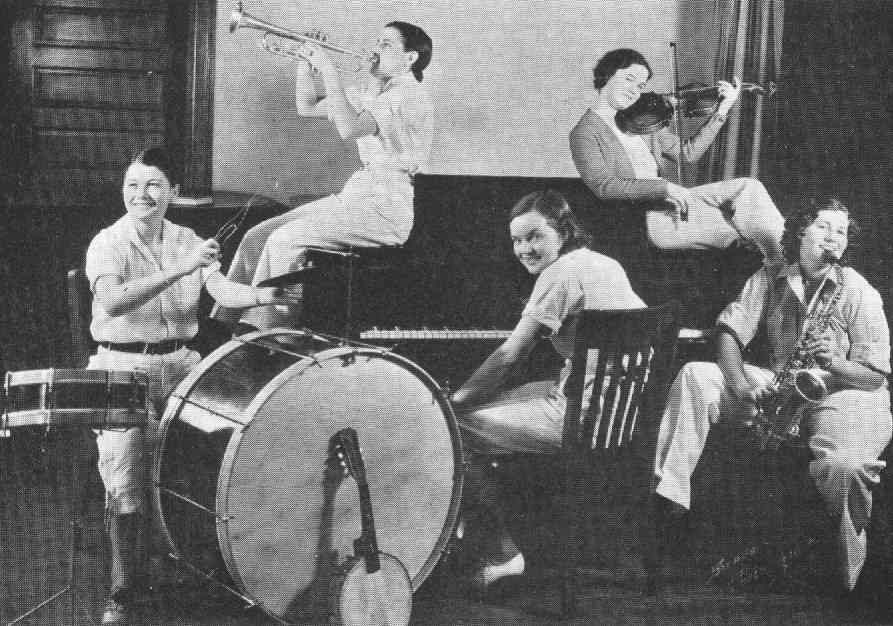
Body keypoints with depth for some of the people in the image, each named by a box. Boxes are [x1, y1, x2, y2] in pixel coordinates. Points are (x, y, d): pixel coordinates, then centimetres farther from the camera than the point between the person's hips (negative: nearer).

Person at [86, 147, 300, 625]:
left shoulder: (187, 241, 7)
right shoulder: (107, 244, -9)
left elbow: (222, 290, -5)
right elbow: (113, 303, -27)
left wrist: (262, 295, -27)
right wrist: (179, 269, -34)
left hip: (178, 362, 4)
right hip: (123, 366, -4)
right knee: (125, 479, -7)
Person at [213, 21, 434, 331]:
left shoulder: (411, 95, -13)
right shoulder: (372, 93, 17)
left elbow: (349, 128, -27)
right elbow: (307, 107, 22)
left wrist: (328, 69, -22)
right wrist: (307, 60, 7)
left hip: (387, 210, -9)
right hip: (356, 194, 9)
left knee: (286, 240, -23)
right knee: (258, 237, -2)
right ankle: (228, 321, 0)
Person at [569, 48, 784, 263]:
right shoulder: (585, 132, -5)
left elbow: (687, 153, 15)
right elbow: (604, 186, -18)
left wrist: (722, 110, 8)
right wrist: (664, 187, -27)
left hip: (672, 203, 7)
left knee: (749, 187, -12)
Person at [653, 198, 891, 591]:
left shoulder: (859, 293, -5)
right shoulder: (770, 278, 7)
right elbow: (729, 330, 0)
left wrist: (833, 362, -27)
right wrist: (740, 384, -19)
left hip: (846, 394, -5)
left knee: (845, 464, -38)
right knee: (695, 376, -15)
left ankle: (848, 581, -16)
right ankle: (665, 493, -24)